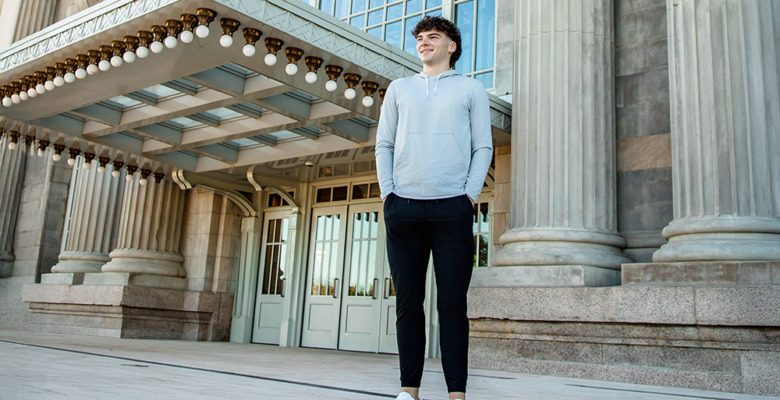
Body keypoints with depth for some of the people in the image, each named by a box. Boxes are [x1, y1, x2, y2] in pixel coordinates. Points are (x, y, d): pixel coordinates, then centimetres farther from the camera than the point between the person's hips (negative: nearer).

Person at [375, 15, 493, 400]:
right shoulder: (399, 88, 21)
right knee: (408, 301, 2)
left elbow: (483, 147, 8)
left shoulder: (471, 89, 15)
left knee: (452, 302, -4)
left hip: (452, 208, -2)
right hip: (403, 207, 2)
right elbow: (384, 144, 15)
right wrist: (387, 192, 2)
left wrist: (470, 195, -6)